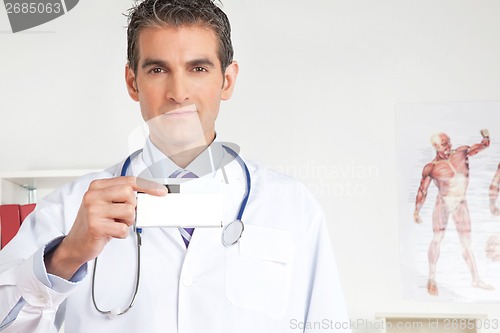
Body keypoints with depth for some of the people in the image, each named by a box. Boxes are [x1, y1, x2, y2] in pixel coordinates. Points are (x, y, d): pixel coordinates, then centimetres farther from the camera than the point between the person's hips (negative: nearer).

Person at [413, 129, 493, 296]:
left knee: (467, 243, 6)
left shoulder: (461, 152, 2)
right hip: (443, 203, -3)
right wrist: (416, 211, -2)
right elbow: (422, 190, -1)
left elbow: (484, 144, 12)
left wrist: (485, 133, -3)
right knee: (438, 238, -8)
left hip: (461, 204, 3)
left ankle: (476, 279, 11)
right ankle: (431, 279, -1)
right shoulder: (431, 168, -7)